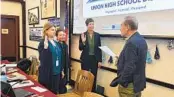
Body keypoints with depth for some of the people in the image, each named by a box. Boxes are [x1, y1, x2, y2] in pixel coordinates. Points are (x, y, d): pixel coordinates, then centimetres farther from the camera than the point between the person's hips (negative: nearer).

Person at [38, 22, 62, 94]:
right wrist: (45, 48, -34)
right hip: (47, 73, -7)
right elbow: (42, 59, -21)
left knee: (55, 92, 17)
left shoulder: (55, 43, 8)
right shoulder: (43, 43, -13)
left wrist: (61, 70, 18)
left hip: (56, 72, 7)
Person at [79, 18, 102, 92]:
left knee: (94, 77, 10)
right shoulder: (83, 35, -4)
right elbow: (80, 48, -3)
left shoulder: (97, 35, 2)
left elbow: (99, 48, 4)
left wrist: (100, 60, 0)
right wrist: (83, 42, -22)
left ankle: (93, 92, 25)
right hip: (85, 59, -2)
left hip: (94, 59, 2)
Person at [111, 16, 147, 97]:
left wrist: (120, 81, -17)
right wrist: (121, 60, 11)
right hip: (139, 82, 9)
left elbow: (129, 67, -28)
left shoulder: (131, 42, -24)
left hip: (130, 85, -9)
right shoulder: (141, 40, 6)